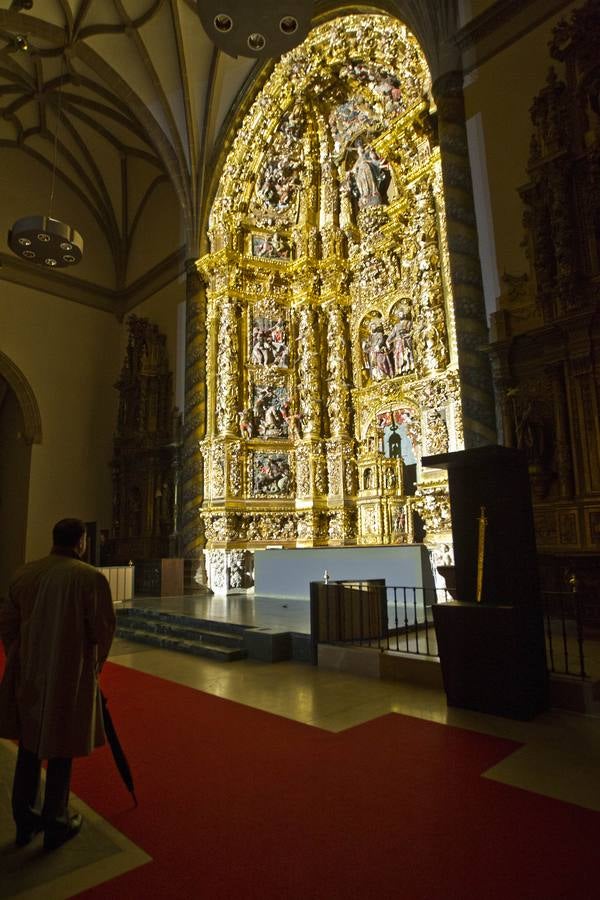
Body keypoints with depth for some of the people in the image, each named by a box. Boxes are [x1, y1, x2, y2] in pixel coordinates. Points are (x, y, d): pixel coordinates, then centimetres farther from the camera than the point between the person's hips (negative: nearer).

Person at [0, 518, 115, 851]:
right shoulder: (91, 578, -19)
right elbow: (103, 629, -14)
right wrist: (94, 664, 6)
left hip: (28, 674, 5)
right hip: (70, 675, -5)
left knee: (29, 748, 22)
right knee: (60, 751, 13)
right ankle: (56, 825, 29)